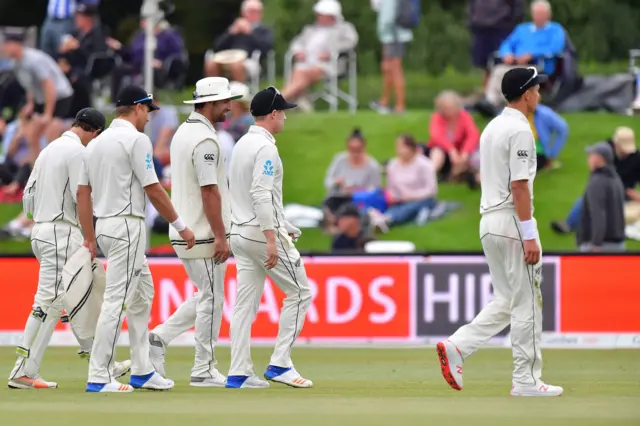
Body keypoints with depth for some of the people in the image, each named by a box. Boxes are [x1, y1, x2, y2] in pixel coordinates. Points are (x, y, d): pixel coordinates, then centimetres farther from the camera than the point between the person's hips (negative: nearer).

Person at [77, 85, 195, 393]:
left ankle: (142, 371, 19)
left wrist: (90, 239, 15)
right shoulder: (136, 139, -11)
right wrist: (181, 227, -6)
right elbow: (153, 191, -14)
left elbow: (83, 193, 13)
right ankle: (98, 377, -10)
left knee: (142, 294, 17)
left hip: (104, 226, 9)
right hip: (127, 226, -9)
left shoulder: (96, 143, 13)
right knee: (116, 300, -8)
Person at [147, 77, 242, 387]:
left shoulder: (183, 132, 14)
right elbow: (209, 190, -21)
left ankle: (159, 339, 10)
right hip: (203, 235, -10)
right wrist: (220, 236, -20)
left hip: (182, 232, 10)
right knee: (211, 300, -2)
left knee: (207, 297, 18)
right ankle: (204, 370, 3)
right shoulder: (205, 139, -17)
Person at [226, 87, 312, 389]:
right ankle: (280, 364, -2)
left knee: (246, 304, 7)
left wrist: (283, 226, 26)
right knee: (299, 292, 1)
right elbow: (261, 195, -24)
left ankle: (238, 374, 3)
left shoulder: (242, 145, 15)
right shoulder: (265, 147, -14)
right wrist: (271, 239, -26)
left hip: (240, 234, 9)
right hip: (262, 233, -9)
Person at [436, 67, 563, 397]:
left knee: (506, 302, 14)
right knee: (527, 303, -2)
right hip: (512, 221, -9)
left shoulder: (492, 128, 15)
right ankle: (526, 381, 1)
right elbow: (519, 186, -19)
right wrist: (529, 237, -20)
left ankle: (457, 347, -1)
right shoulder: (520, 130, -14)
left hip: (489, 221, 9)